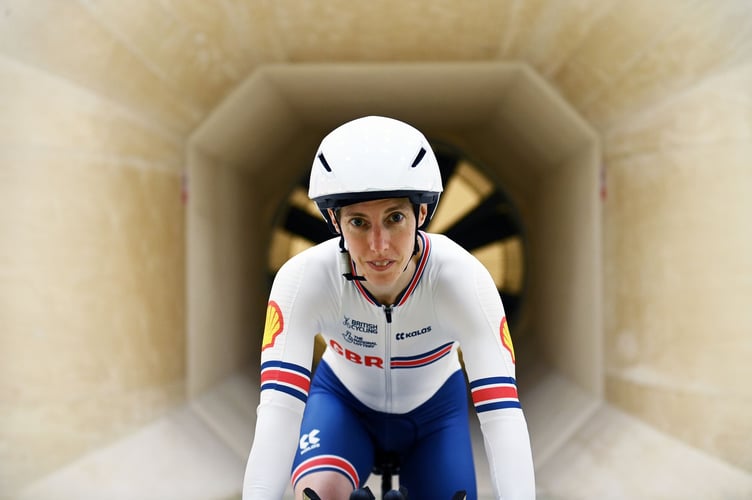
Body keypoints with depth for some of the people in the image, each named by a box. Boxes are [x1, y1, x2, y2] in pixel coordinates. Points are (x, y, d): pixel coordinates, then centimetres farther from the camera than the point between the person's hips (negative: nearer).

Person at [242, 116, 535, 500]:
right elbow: (279, 405, -41)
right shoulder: (304, 278, -33)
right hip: (343, 399, -1)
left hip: (433, 408, 2)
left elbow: (502, 412, -40)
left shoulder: (462, 278, -34)